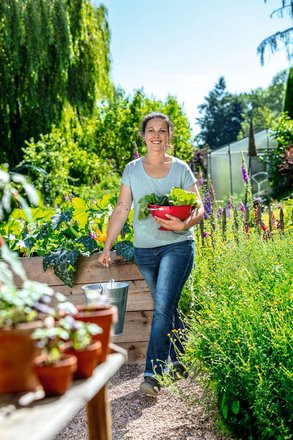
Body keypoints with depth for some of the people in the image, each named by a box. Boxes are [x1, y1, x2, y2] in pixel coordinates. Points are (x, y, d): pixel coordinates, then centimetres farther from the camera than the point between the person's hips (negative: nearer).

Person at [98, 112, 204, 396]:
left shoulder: (180, 169, 1)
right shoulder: (132, 170, 7)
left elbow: (199, 209, 0)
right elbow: (121, 209, 7)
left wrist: (184, 223, -23)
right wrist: (107, 247, 2)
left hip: (177, 246, -3)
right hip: (144, 249, 3)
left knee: (163, 306, -14)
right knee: (167, 307, 12)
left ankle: (154, 373, -11)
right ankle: (180, 361, 29)